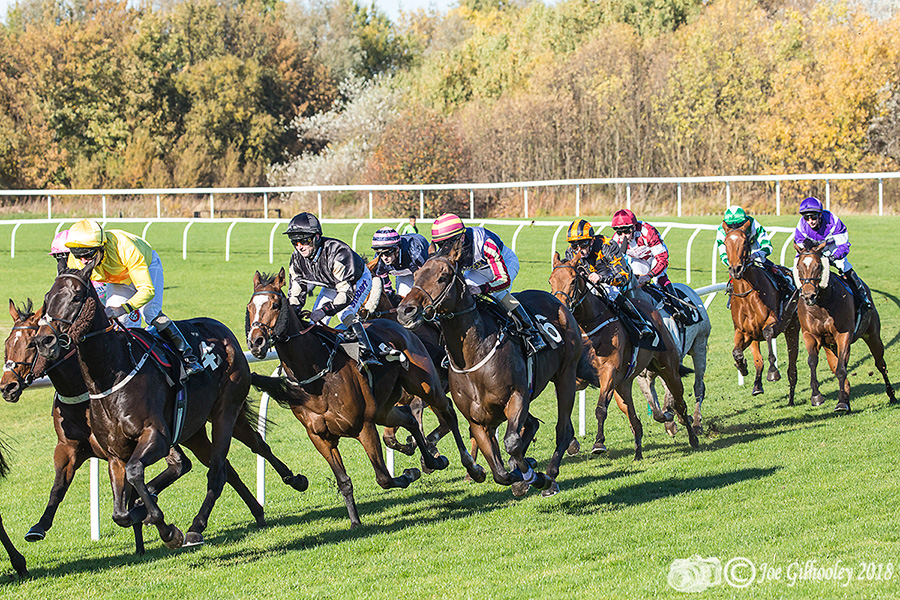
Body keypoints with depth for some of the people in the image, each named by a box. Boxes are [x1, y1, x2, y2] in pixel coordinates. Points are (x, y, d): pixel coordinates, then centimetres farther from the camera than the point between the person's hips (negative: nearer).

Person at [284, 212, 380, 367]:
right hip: (331, 284, 7)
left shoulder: (336, 251, -42)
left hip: (358, 280, -7)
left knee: (345, 314, -29)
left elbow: (347, 292, -41)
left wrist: (325, 310, -51)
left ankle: (367, 355, -26)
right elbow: (295, 293, -10)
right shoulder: (297, 258, -21)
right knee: (317, 320, -4)